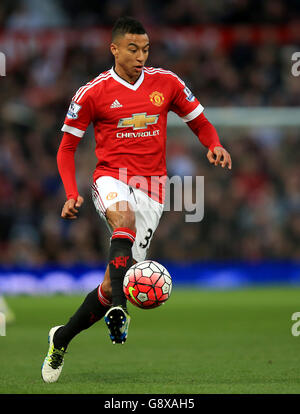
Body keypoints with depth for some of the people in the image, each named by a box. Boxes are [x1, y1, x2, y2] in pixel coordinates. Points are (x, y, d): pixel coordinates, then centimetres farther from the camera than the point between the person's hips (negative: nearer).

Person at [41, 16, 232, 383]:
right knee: (124, 217, -40)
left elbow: (200, 123, 16)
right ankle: (118, 309, -49)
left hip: (151, 188, 2)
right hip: (111, 178, -2)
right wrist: (71, 195, -7)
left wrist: (214, 145, -8)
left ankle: (62, 338, 18)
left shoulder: (166, 83, 6)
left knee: (115, 281, -1)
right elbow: (67, 147, 7)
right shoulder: (93, 92, 0)